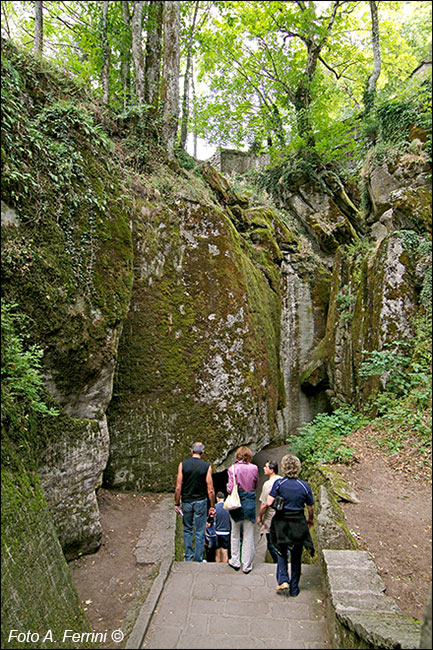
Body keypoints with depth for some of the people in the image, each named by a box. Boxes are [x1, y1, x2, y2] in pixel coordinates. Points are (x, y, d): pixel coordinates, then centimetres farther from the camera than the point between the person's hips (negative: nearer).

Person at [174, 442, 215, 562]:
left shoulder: (182, 464, -6)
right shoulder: (207, 466, -8)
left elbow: (178, 487, -7)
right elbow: (210, 490, -8)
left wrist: (177, 503, 3)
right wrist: (212, 506, 2)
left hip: (186, 502, 1)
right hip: (201, 502, -1)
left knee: (187, 530, 18)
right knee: (200, 532, 10)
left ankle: (188, 557, 21)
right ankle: (198, 560, 16)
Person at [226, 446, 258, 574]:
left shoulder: (233, 468, -10)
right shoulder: (254, 468, -4)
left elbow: (230, 489, -12)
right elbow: (255, 486, 9)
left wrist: (228, 486, 9)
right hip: (250, 502, 1)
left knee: (235, 534, 16)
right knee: (249, 535, 10)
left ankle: (235, 562, 25)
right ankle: (247, 565, 16)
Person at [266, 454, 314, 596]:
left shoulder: (278, 483, -11)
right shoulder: (305, 486, -7)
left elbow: (269, 503, -14)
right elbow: (311, 508, 3)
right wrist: (311, 520, 21)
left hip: (281, 522, -1)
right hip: (298, 523, 1)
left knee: (281, 553, 18)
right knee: (296, 557, 15)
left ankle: (283, 581, 3)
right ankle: (294, 588, 22)